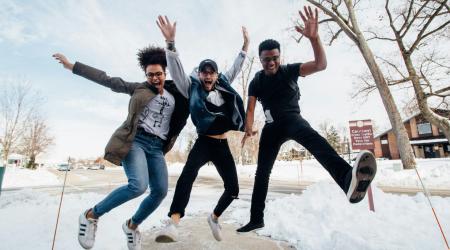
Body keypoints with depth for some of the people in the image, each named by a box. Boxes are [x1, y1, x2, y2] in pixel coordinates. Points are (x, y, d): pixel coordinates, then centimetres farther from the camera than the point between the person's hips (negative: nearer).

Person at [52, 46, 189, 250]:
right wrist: (72, 66, 5)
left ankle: (131, 225, 23)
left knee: (160, 191, -4)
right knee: (138, 185, -25)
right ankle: (91, 215, 2)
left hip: (156, 147, 4)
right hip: (135, 140, -4)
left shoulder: (175, 96, 14)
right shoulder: (139, 88, 8)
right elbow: (107, 80, 6)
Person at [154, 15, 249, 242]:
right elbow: (176, 69, -9)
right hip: (204, 143, -4)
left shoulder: (223, 86, 12)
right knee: (189, 172, -35)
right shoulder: (192, 88, 3)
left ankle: (214, 217, 31)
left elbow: (235, 68, 23)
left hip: (222, 145, 4)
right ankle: (173, 222, -35)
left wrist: (245, 45, 25)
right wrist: (170, 41, -20)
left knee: (233, 188, 4)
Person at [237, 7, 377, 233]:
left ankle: (348, 178, -67)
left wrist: (314, 37, -33)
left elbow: (321, 65, -18)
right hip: (272, 126, 3)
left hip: (292, 119, -2)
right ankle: (256, 219, 14)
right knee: (262, 171, 1)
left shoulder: (289, 70, -3)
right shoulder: (255, 82, 2)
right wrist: (248, 129, -26)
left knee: (312, 138, -39)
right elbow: (250, 108, -8)